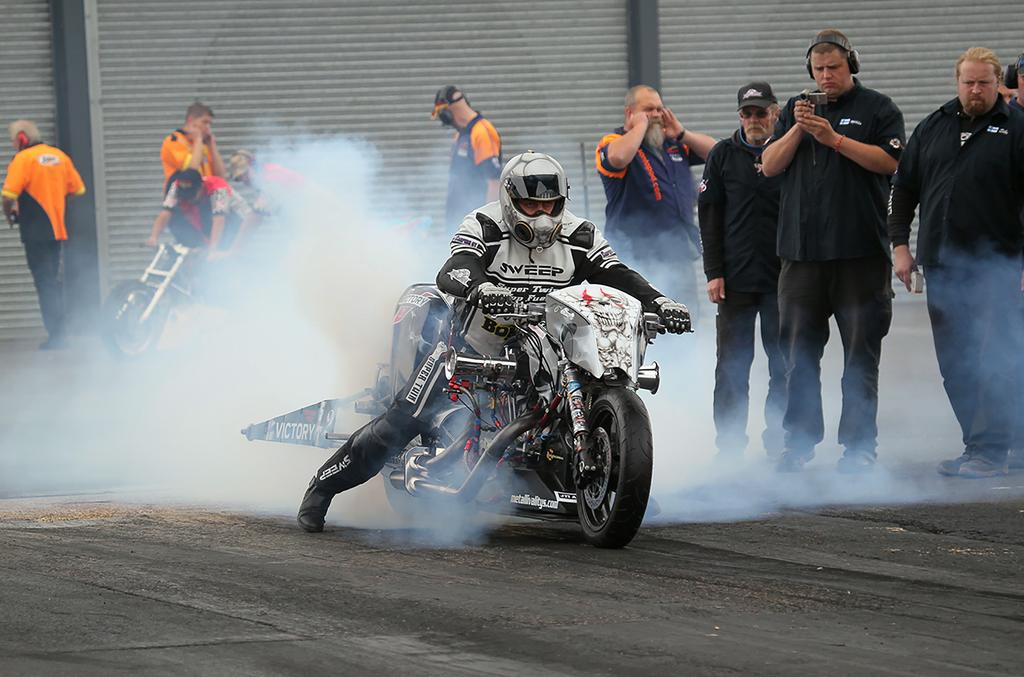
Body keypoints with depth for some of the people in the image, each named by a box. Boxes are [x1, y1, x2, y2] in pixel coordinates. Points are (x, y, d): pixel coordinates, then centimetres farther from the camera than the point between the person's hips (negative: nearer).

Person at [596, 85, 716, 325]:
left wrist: (681, 133, 5)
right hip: (638, 258, -7)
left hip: (679, 255, 7)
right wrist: (641, 125, -12)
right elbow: (618, 157, -27)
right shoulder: (613, 142, -3)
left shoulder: (673, 143, 17)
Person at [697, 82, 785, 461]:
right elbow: (709, 215, 5)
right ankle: (729, 443, 8)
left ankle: (779, 442, 12)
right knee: (732, 363, 2)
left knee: (783, 362, 4)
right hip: (735, 276, 0)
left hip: (782, 276, 0)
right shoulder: (723, 155, 5)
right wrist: (714, 272, -2)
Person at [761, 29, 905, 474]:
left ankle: (859, 445, 2)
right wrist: (797, 130, -8)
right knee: (799, 350, 3)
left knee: (860, 352, -1)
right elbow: (770, 166, 8)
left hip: (861, 252, -3)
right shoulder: (796, 109, 16)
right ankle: (799, 441, 8)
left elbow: (889, 161, -9)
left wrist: (834, 139, -15)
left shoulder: (877, 109, 5)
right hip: (802, 250, 3)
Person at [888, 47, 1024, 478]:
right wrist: (900, 245, 9)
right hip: (941, 267, 5)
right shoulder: (933, 128, 13)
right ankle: (976, 446, 12)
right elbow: (903, 188, 17)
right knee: (954, 363, 5)